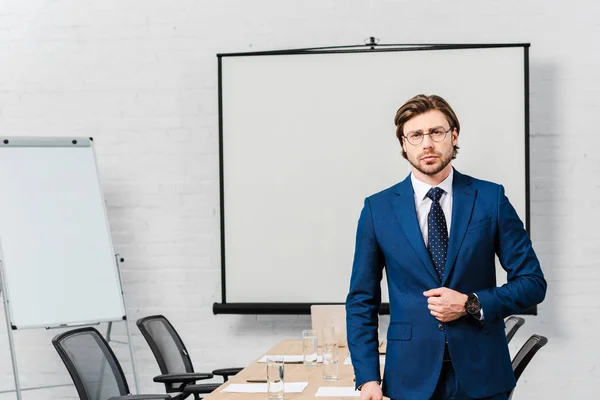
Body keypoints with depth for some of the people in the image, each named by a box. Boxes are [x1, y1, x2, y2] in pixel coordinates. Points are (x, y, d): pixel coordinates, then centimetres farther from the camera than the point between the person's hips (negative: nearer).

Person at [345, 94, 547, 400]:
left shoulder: (490, 198, 0)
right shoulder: (378, 209, 2)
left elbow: (532, 283, 2)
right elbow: (361, 301, 4)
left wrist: (471, 305, -12)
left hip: (480, 375, 0)